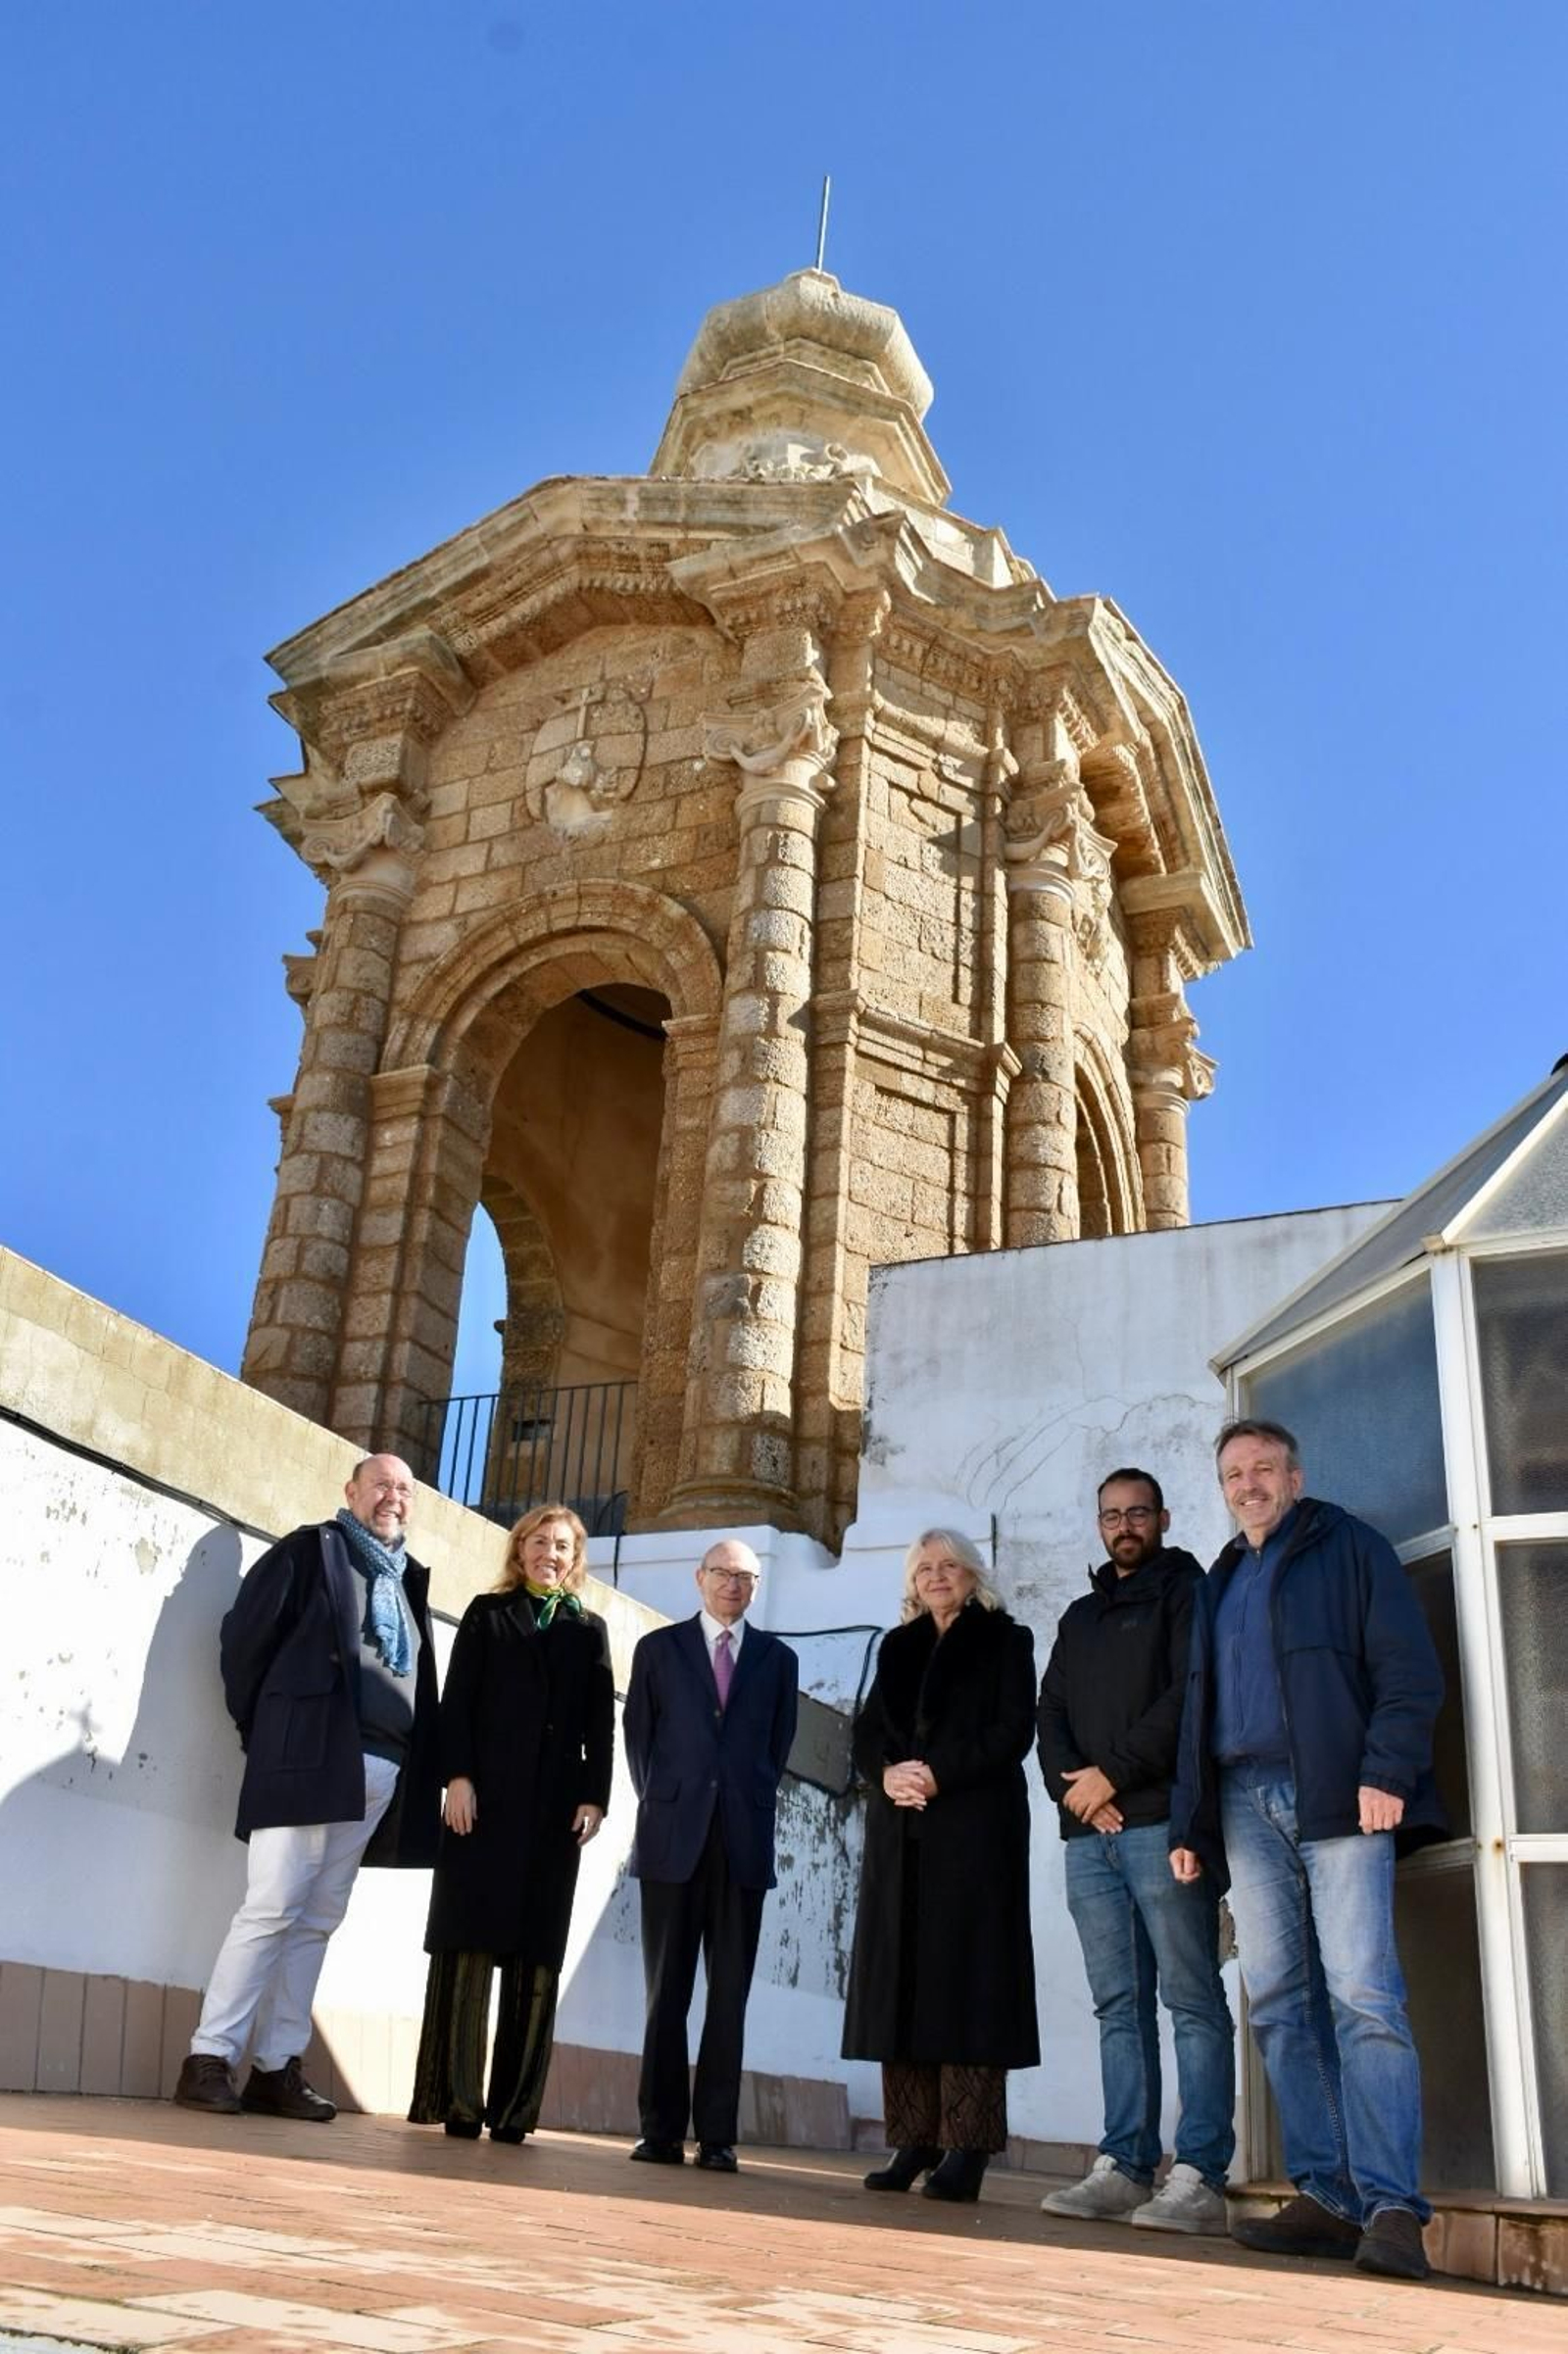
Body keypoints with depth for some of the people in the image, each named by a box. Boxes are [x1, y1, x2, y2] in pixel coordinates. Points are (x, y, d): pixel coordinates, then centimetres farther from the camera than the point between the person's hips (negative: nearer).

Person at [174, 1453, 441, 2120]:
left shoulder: (409, 1577, 19)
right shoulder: (310, 1551, 3)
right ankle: (209, 2058, -2)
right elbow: (244, 1636, 0)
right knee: (271, 1909, -8)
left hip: (380, 1771, 6)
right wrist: (263, 1731, -1)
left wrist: (418, 1774, 7)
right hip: (310, 1758, -6)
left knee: (318, 1920, 7)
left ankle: (277, 2068, 11)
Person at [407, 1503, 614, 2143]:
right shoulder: (487, 1613, 11)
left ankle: (514, 2106, 4)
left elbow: (601, 1724, 10)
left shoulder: (589, 1630, 16)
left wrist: (595, 1796, -2)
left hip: (556, 1807, 2)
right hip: (486, 1797, -2)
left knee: (537, 1953, 0)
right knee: (469, 1943, -3)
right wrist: (457, 1776, -10)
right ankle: (457, 2098, 2)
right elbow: (456, 1700, 2)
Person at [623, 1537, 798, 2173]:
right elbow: (638, 1735, 10)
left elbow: (778, 1745, 13)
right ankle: (662, 2131, 7)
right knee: (666, 1990, 2)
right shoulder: (659, 1648, 10)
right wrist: (659, 1806, 5)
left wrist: (752, 1804, 7)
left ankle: (717, 2136, 6)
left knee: (730, 1995, 1)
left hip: (744, 1841, 1)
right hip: (673, 1837, -1)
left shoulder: (778, 1658, 12)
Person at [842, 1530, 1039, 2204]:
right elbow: (865, 1732, 12)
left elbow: (1013, 1731, -5)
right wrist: (888, 1773, -9)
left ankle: (966, 2147, -7)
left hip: (973, 1827, -5)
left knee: (963, 1975, -8)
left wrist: (939, 1775, -15)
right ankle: (913, 2140, 4)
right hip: (899, 1830, 5)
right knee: (900, 1977, 1)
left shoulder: (1005, 1640, 7)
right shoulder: (897, 1647, 20)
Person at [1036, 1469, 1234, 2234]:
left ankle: (1198, 2178, -5)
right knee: (1119, 2006, 5)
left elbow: (1189, 1698, -8)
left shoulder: (1186, 1592, 6)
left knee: (1191, 2000, -6)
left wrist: (1112, 1774, -11)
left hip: (1163, 1824, -6)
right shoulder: (1080, 1616, 23)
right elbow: (1051, 1713, 16)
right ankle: (1124, 2168, 7)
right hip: (1089, 1834, 6)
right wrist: (1071, 1787, -3)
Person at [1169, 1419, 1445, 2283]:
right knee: (1278, 2004, 2)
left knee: (1361, 1994, -12)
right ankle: (1326, 2199, 6)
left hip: (1336, 1793, -6)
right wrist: (1188, 1823, 14)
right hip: (1245, 1803, 6)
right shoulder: (1217, 1583, 23)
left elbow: (1409, 1669, -3)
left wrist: (1384, 1773, -15)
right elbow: (1197, 1707, 22)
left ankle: (1392, 2207, -11)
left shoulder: (1348, 1548, 6)